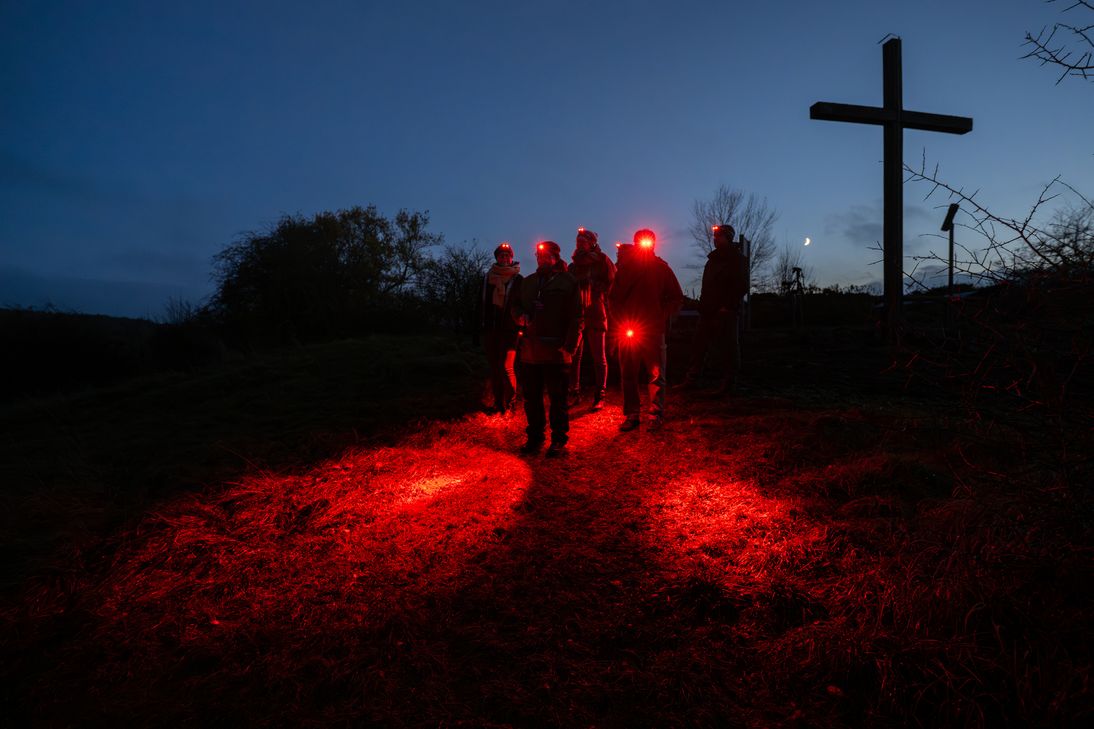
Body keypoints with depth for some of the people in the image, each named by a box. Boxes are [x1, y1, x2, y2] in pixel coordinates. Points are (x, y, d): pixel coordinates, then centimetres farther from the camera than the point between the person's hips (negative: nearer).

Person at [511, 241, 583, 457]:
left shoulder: (567, 282, 0)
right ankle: (535, 436, 23)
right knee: (531, 396, 11)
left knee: (557, 398, 2)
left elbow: (575, 318, -5)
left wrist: (569, 347, -13)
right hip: (530, 349, 6)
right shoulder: (528, 282, 17)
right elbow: (516, 305, 24)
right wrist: (520, 316, -1)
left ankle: (559, 440, 11)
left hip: (556, 350, -5)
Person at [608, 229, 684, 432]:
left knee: (656, 374, 1)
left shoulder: (661, 268, 5)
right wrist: (621, 321, -3)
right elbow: (613, 299, 9)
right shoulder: (625, 267, 8)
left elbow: (677, 297, 7)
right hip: (627, 330, 1)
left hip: (654, 331, -1)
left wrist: (663, 316, -4)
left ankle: (656, 414, 9)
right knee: (628, 374, 4)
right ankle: (631, 414, 12)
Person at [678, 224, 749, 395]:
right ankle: (691, 379, 10)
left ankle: (728, 385, 4)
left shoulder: (738, 258, -4)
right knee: (699, 344, 5)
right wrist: (703, 305, 10)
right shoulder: (713, 258, 17)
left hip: (727, 311, -7)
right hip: (709, 310, 7)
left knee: (731, 347, 0)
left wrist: (728, 306, -17)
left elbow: (742, 286, -11)